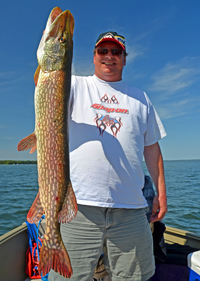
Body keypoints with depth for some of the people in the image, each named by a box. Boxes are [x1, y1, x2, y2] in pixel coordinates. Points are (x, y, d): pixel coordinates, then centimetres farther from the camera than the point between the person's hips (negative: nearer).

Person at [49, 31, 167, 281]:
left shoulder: (140, 98, 16)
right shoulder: (76, 86, 9)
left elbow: (151, 147, 15)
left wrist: (161, 192, 11)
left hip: (130, 208, 3)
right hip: (79, 204, -2)